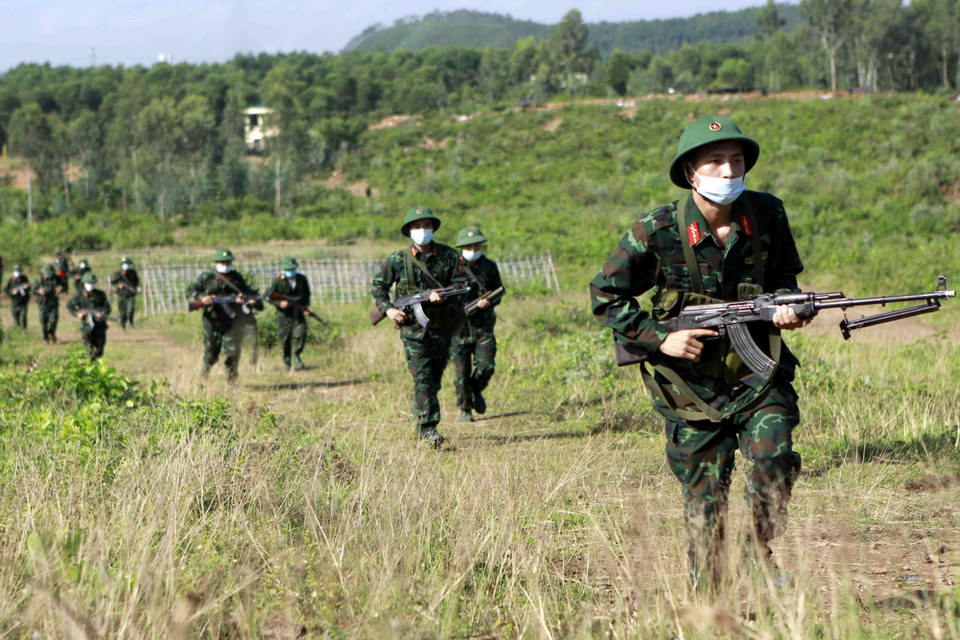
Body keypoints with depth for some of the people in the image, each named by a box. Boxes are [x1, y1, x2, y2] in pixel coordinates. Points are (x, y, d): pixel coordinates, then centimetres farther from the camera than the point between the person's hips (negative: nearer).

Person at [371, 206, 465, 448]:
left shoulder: (448, 256, 1)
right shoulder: (397, 260, -2)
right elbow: (378, 286, 8)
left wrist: (444, 295, -15)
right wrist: (388, 309, -7)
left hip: (442, 326, 3)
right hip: (412, 326, -3)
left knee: (435, 378, 10)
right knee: (422, 377, -12)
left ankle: (420, 416, 28)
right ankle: (428, 429, -14)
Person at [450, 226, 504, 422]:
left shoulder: (489, 266, 7)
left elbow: (498, 290, 13)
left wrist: (489, 301, -9)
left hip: (483, 326, 2)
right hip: (458, 326, -2)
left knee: (486, 366, -10)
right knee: (462, 372, -2)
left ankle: (477, 391, 22)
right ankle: (465, 410, 14)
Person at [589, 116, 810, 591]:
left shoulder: (768, 216, -4)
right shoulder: (658, 232, -13)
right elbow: (605, 296, -3)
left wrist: (786, 305, -8)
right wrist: (661, 340, -12)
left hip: (757, 374, 2)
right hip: (692, 386, -2)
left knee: (774, 457, -21)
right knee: (704, 496, 2)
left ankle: (760, 554, 2)